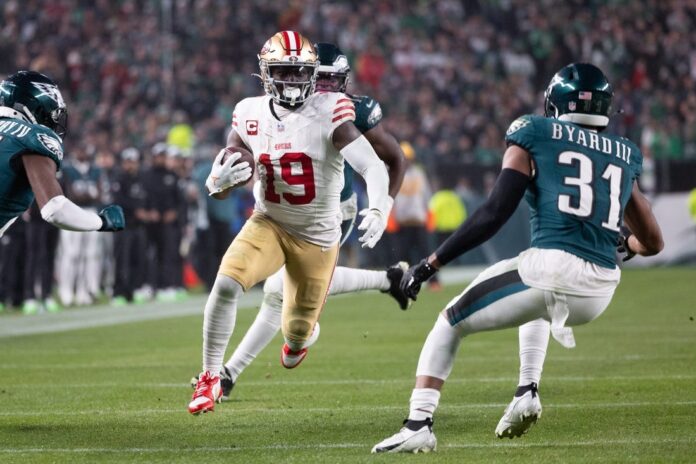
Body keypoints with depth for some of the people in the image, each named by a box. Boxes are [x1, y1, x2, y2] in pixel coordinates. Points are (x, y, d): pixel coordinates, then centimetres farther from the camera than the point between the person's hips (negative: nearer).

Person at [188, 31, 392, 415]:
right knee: (227, 283, -26)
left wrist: (378, 210, -46)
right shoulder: (250, 117, -8)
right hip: (268, 224, 2)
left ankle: (301, 334, 50)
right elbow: (217, 188, -1)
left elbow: (373, 167, -26)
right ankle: (210, 378, -12)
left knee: (297, 331, 8)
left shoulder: (328, 114, -20)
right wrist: (223, 178, -27)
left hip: (317, 236, -2)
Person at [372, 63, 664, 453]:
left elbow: (494, 214, -3)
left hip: (551, 269, -5)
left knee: (451, 325, 17)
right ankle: (527, 393, 23)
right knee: (536, 310, 40)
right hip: (600, 293, 5)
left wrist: (430, 264, 0)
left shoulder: (535, 137, 6)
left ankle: (419, 425, 3)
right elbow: (652, 242, 24)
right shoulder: (625, 156, 19)